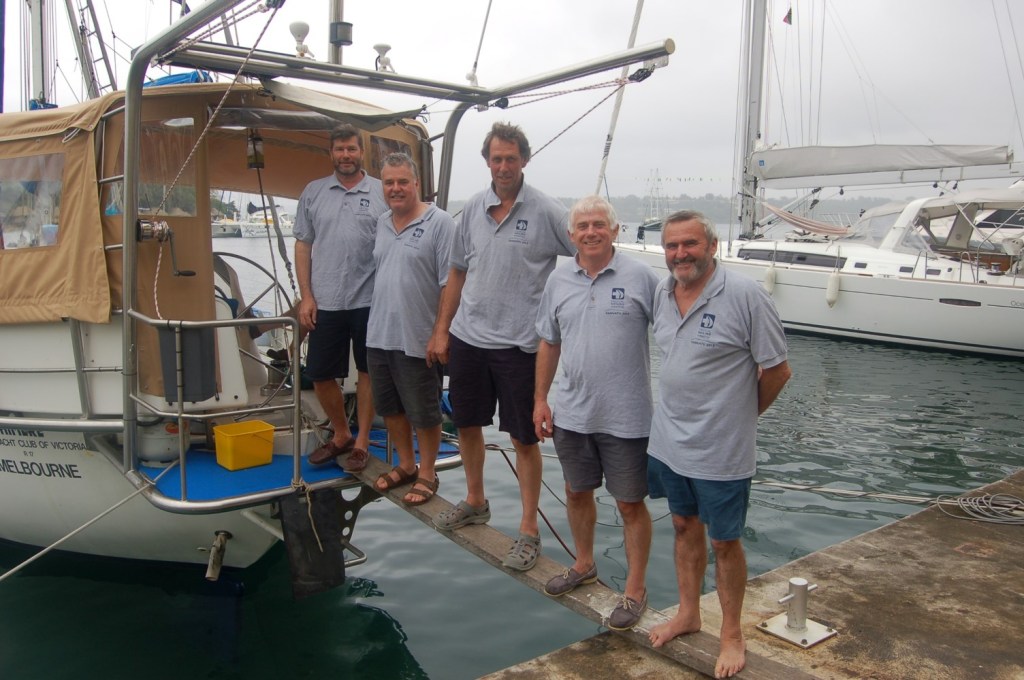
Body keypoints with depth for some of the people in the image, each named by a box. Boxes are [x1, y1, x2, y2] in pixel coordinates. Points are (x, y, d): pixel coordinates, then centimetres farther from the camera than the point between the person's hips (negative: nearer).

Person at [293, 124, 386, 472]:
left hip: (370, 301, -2)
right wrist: (306, 296, 1)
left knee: (367, 372, 9)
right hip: (325, 302, 3)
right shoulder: (313, 192, 7)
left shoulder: (382, 193, 0)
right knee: (320, 375, 9)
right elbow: (303, 246, 8)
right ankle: (341, 434, 31)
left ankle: (361, 441, 24)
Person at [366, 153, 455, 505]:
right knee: (390, 407, 18)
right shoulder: (382, 223, 10)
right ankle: (406, 464, 36)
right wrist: (376, 323, 15)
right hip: (379, 336, 7)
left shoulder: (439, 223, -12)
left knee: (423, 412, 7)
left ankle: (427, 473, 24)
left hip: (417, 340, -7)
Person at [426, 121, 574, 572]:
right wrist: (441, 329, 10)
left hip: (518, 343, -5)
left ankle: (529, 530, 16)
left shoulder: (546, 212, -9)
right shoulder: (473, 209, 6)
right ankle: (475, 502, 40)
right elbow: (457, 273, 12)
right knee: (467, 424, 18)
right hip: (467, 337, 5)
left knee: (524, 438, 3)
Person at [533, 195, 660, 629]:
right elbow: (548, 344, 11)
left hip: (626, 417, -5)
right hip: (572, 414, 5)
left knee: (630, 504, 7)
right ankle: (584, 565, 43)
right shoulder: (559, 281, 4)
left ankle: (635, 590, 24)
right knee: (576, 492, 20)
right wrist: (540, 399, 9)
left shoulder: (640, 277, -10)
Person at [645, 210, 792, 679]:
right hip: (668, 440, 6)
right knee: (684, 526, 20)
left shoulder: (746, 295, -18)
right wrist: (683, 411, 12)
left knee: (724, 541, 9)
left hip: (720, 451, -6)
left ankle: (731, 634, 29)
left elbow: (777, 370, -10)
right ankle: (688, 614, 40)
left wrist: (741, 415, 2)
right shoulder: (662, 294, 2)